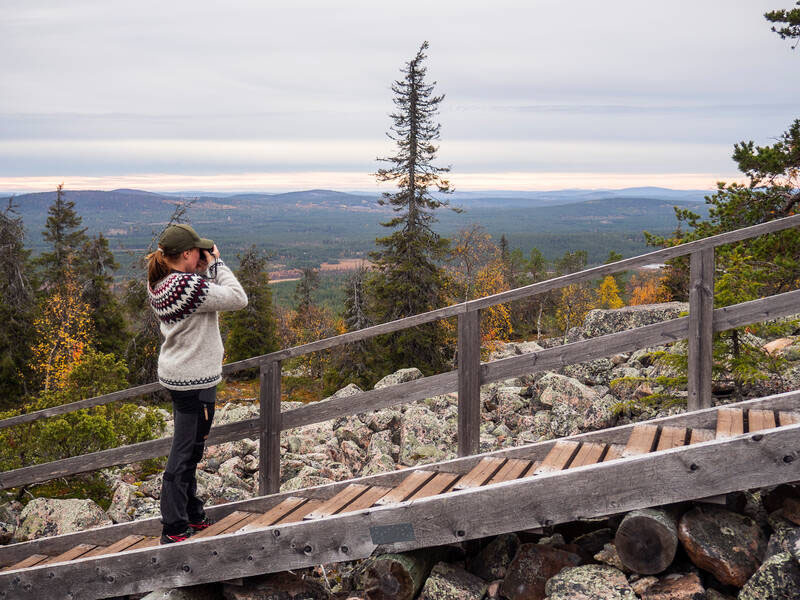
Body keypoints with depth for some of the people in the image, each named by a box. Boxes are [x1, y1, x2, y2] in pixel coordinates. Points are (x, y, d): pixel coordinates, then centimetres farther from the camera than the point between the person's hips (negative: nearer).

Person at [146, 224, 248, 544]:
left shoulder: (158, 285, 3)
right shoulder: (189, 286, -25)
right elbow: (237, 299, -20)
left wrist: (206, 270, 0)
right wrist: (216, 263, -12)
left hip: (175, 374, 10)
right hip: (195, 379, -10)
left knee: (188, 447, 21)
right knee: (186, 451, -1)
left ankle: (191, 515, 34)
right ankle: (174, 529, 7)